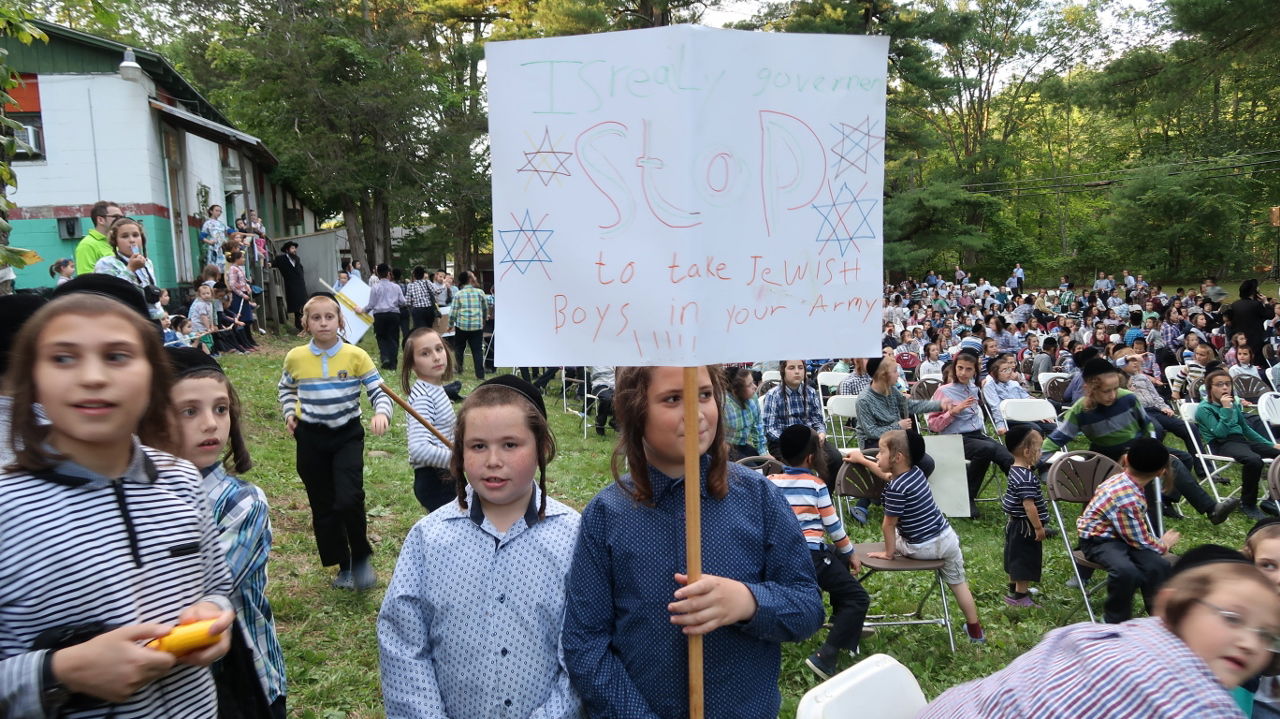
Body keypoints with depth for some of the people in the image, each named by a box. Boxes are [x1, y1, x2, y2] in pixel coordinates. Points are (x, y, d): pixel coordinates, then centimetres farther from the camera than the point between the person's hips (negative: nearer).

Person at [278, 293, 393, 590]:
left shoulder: (356, 356, -10)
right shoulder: (295, 357, -3)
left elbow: (379, 391, -9)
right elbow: (286, 389, 18)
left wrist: (382, 413, -29)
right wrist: (289, 414, 2)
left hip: (347, 435, -2)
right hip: (311, 438, 3)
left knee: (349, 499, -18)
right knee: (323, 505, 10)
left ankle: (361, 558, 7)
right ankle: (343, 565, 27)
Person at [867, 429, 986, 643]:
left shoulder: (896, 489, -24)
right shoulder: (916, 472, 2)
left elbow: (889, 524, -18)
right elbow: (888, 474, 22)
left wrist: (889, 553, -5)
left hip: (924, 548, -7)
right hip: (948, 537, 8)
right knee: (959, 583, 20)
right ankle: (975, 630, 31)